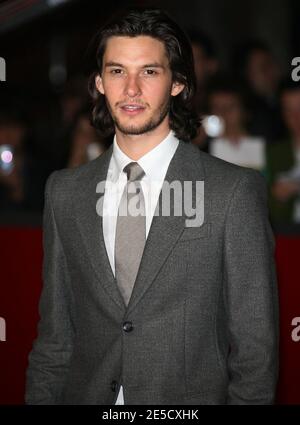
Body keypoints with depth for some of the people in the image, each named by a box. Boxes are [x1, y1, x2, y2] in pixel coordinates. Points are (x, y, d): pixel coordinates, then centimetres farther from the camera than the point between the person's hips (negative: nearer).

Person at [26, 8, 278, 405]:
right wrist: (41, 399, -1)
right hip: (87, 396, 3)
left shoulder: (235, 191, -10)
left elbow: (255, 346, -8)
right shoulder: (65, 191, 3)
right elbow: (54, 335, 6)